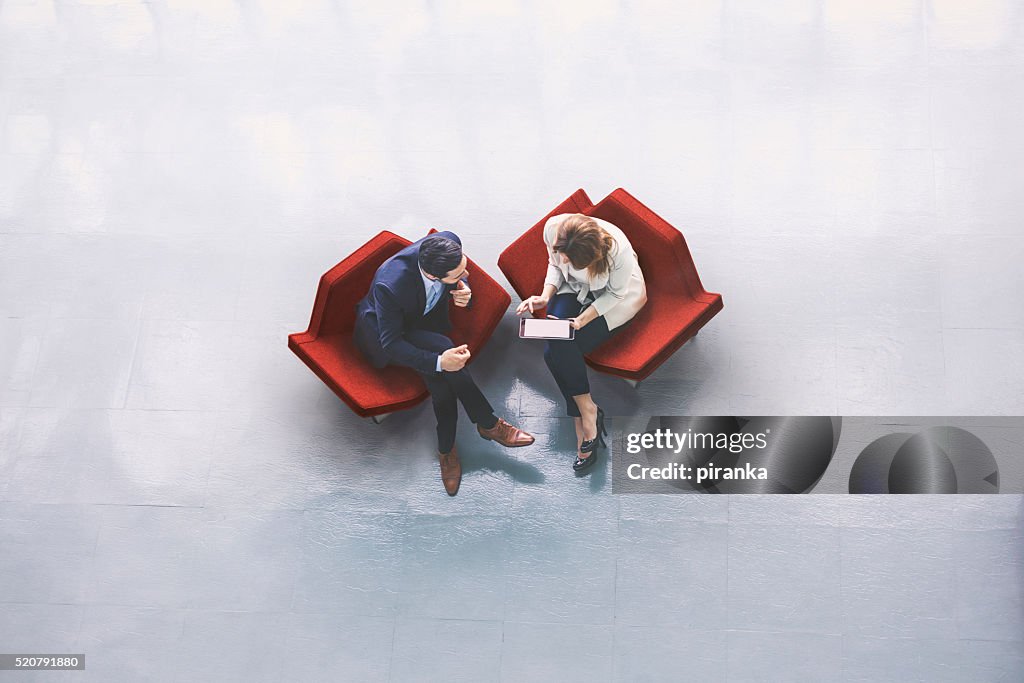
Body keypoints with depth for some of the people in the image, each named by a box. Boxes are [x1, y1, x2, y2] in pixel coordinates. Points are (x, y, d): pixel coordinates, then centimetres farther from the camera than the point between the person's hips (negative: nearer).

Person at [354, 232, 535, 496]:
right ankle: (489, 424, -17)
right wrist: (439, 361, -41)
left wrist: (464, 291, -23)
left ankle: (446, 448, -5)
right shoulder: (390, 285, -41)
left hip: (428, 319, 5)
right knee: (442, 349, -32)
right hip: (384, 331, -5)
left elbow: (461, 276, 0)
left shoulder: (449, 242, -26)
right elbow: (391, 343, -30)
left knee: (440, 379, -25)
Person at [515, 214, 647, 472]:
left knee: (561, 350, -24)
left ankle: (585, 413, -6)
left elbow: (616, 293, -17)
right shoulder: (553, 228, -25)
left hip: (614, 298, -4)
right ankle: (587, 412, -9)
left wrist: (584, 318, -27)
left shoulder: (618, 250, -37)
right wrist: (546, 296, -18)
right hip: (574, 290, 4)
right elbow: (554, 265, -3)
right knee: (554, 349, -22)